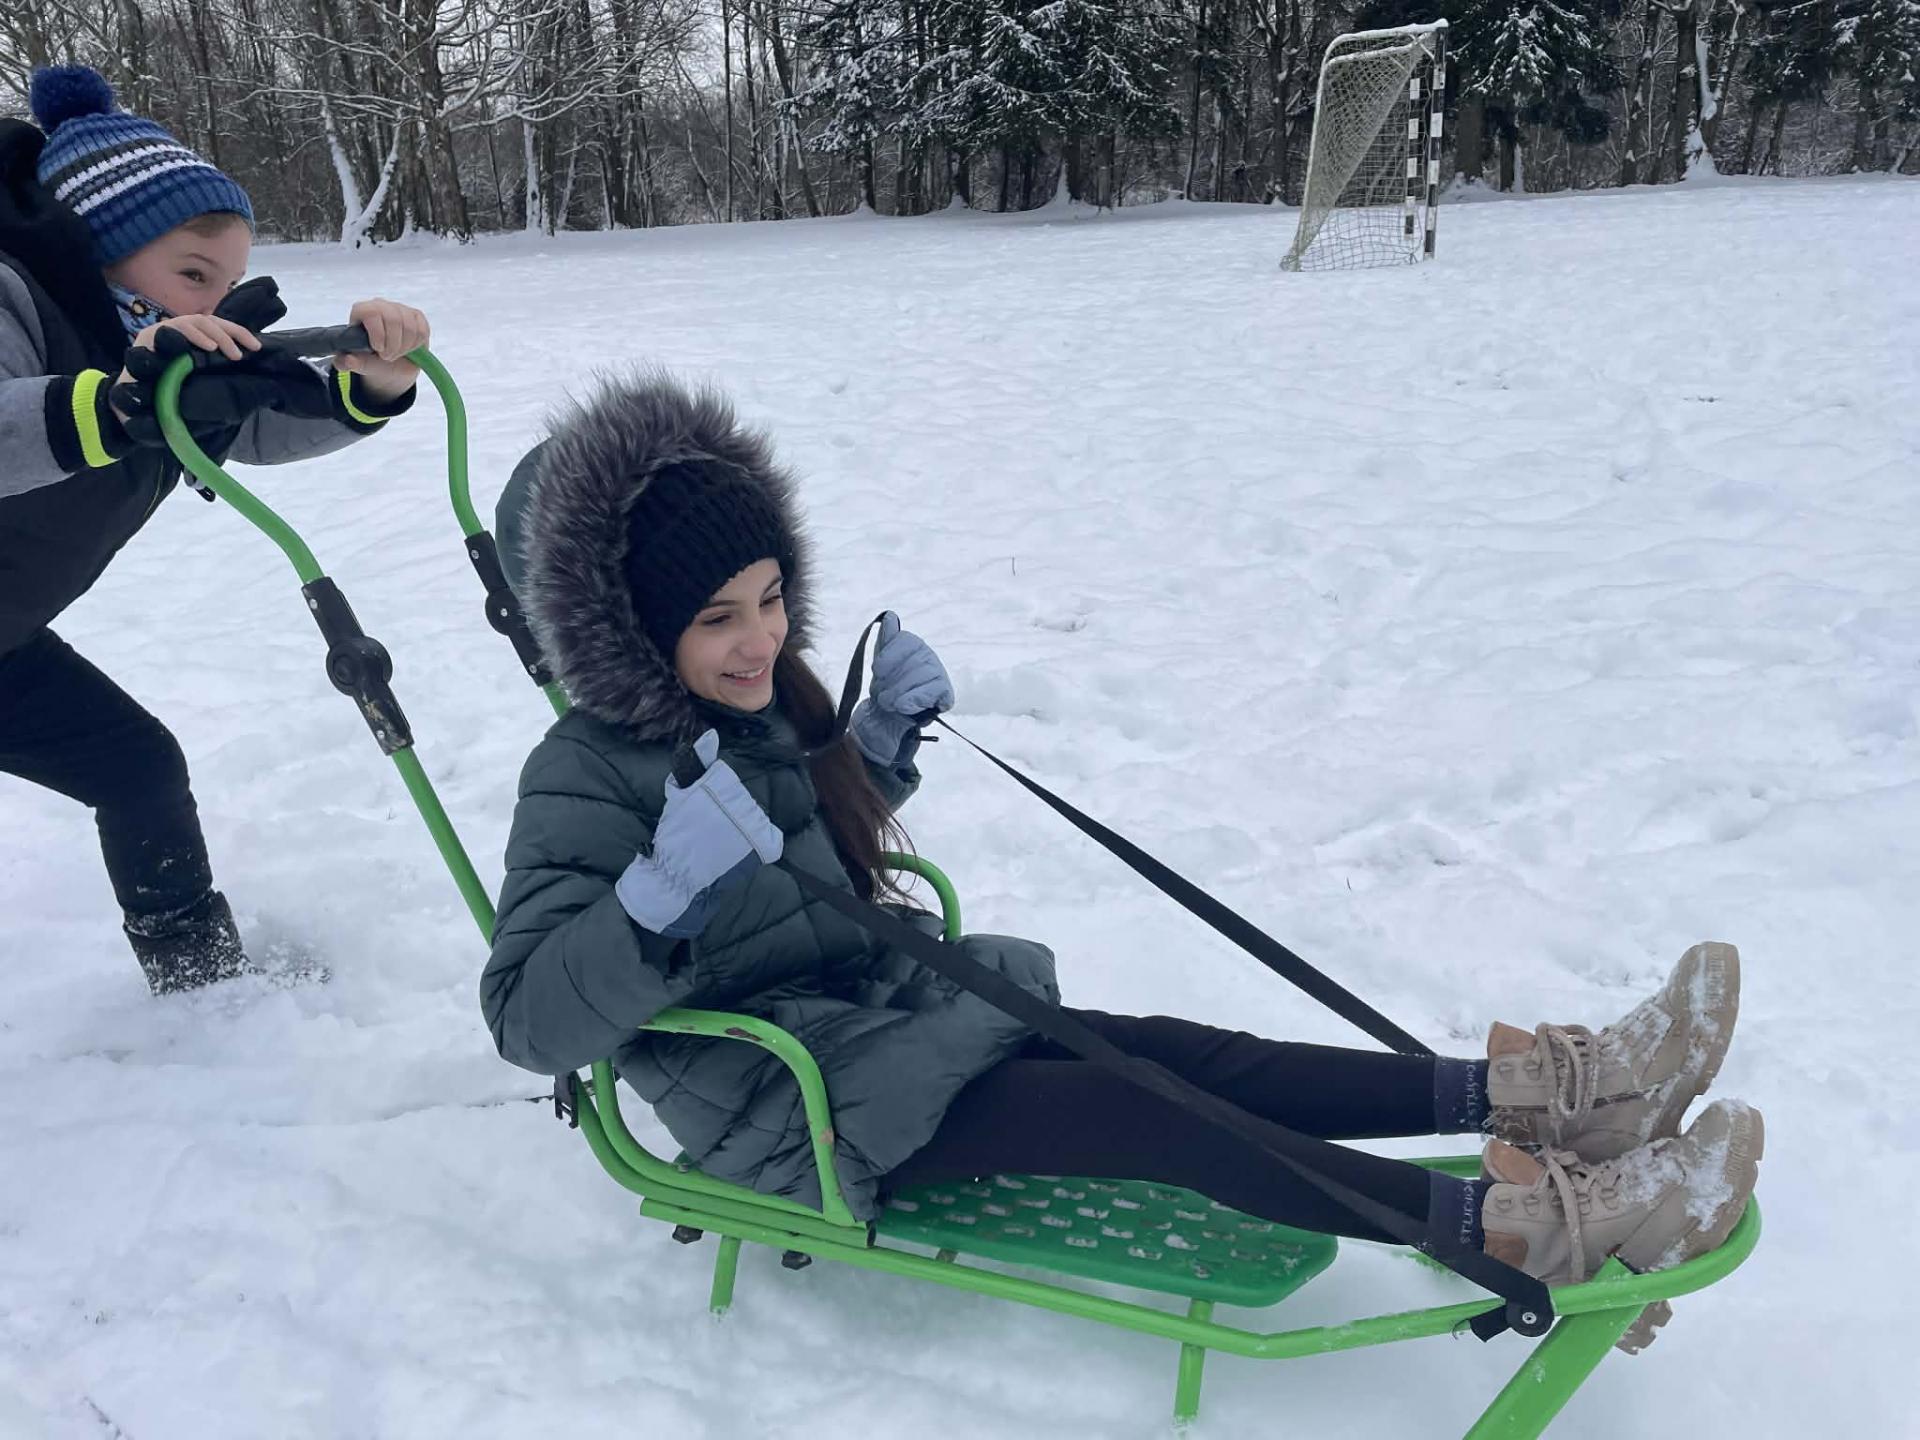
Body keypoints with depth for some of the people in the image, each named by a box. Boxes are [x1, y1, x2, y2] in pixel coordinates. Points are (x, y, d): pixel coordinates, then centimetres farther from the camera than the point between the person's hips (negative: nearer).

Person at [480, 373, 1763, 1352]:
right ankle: (1523, 1227, -26)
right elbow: (530, 1020, -24)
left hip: (889, 1021, 8)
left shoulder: (765, 701, 5)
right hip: (788, 1113, -7)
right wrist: (662, 893, -40)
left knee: (1173, 1053, -14)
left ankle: (1532, 1094, -22)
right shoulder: (589, 775, -17)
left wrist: (886, 739, 4)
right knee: (1141, 1111, -23)